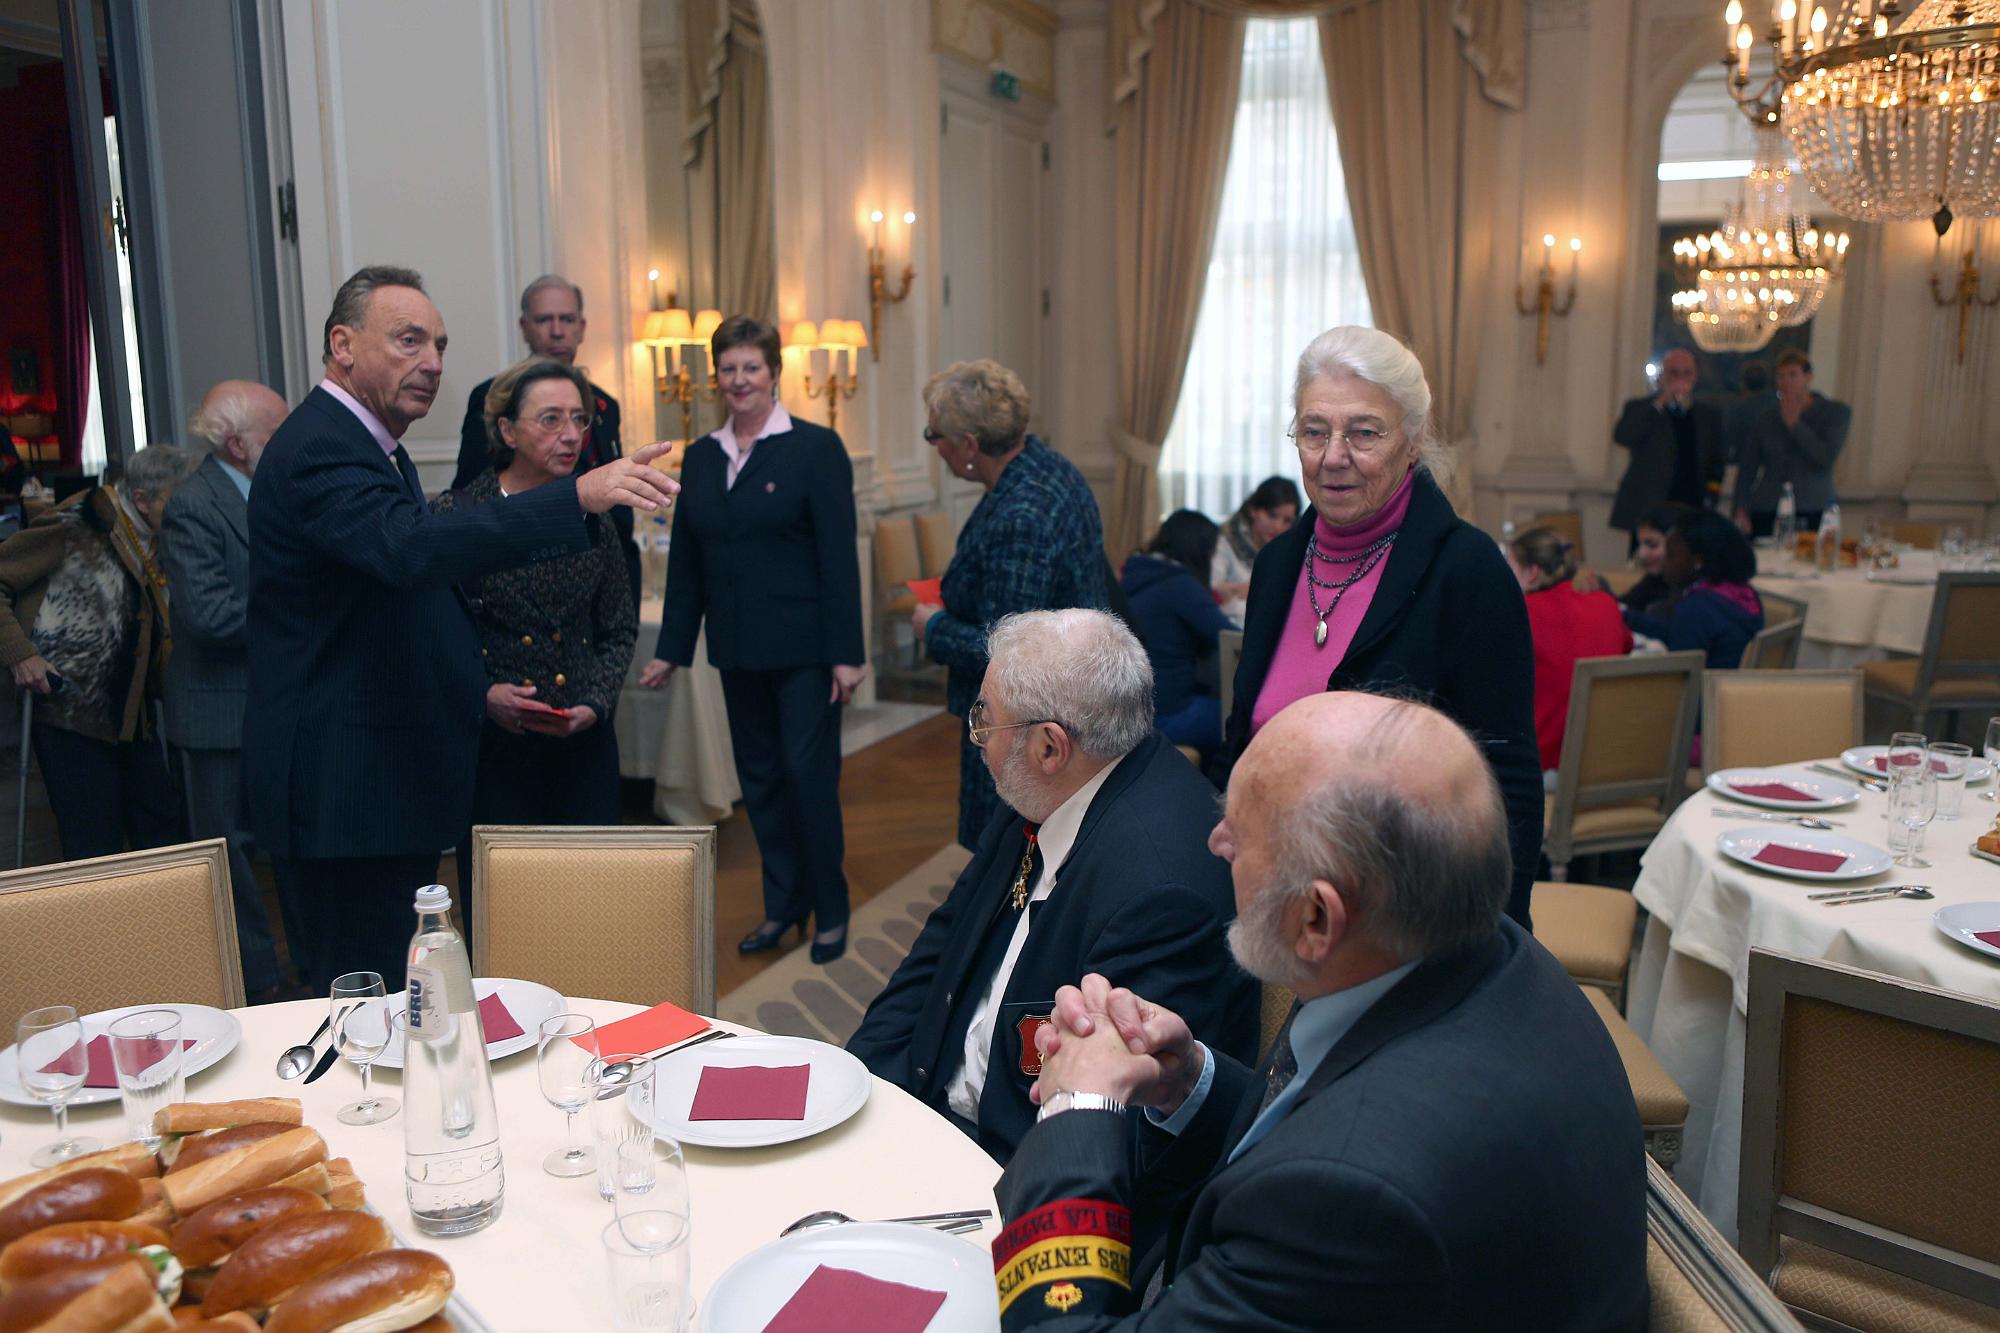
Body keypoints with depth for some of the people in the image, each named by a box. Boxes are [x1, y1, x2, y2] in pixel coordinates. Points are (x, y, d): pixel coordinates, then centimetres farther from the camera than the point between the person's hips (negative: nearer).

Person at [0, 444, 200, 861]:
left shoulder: (161, 541, 10)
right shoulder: (72, 527, -12)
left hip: (137, 716, 7)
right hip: (72, 717, -7)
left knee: (164, 838, 10)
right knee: (94, 855, -1)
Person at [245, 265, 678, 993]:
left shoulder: (368, 442, 16)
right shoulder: (318, 448, -18)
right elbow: (411, 548, -37)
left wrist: (480, 683, 14)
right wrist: (579, 496, -43)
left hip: (387, 770, 11)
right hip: (344, 788, -10)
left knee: (394, 998, 17)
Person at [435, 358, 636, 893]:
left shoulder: (592, 520, 5)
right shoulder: (454, 516, -6)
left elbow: (620, 633, 12)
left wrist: (595, 704, -3)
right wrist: (482, 695, -17)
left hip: (584, 746, 3)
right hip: (492, 750, -3)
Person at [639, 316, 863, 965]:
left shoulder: (815, 448, -6)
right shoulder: (700, 457, 9)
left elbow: (838, 558, -10)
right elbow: (686, 562, 12)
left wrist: (846, 653, -14)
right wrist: (670, 649, 11)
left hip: (803, 649, -5)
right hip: (738, 650, 5)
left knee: (808, 772, -3)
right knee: (758, 778, 11)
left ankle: (830, 910, 15)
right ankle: (783, 906, 25)